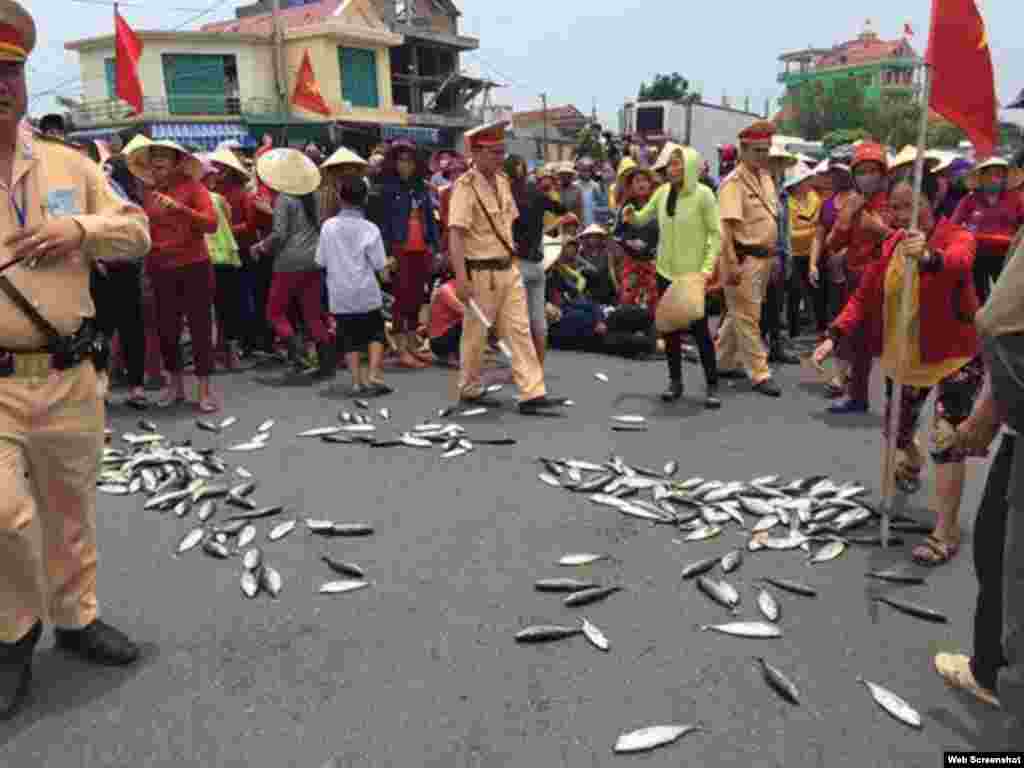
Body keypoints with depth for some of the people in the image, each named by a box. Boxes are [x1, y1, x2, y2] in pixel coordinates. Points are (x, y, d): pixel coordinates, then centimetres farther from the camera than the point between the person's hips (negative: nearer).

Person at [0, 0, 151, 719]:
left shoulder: (69, 164, 8)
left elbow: (137, 231, 12)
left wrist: (81, 229, -7)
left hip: (72, 378, 3)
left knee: (70, 510, 16)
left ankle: (76, 617, 37)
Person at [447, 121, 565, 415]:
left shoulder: (502, 181, 8)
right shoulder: (465, 187, -15)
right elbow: (455, 235, -21)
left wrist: (512, 259, 17)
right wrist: (461, 279, -28)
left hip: (509, 269, 7)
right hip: (481, 273, -7)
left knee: (520, 330, 2)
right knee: (476, 334, 7)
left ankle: (532, 394, 3)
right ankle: (470, 389, 26)